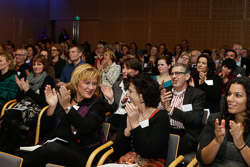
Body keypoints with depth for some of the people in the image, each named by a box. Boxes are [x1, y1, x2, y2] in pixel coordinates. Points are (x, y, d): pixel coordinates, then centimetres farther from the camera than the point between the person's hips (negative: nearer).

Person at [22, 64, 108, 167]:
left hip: (80, 152, -3)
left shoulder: (98, 104, 5)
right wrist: (52, 106, -5)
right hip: (54, 144, 3)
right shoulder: (63, 99, 16)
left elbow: (85, 128, -13)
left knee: (54, 148, -36)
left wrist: (67, 107, -15)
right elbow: (47, 126, 12)